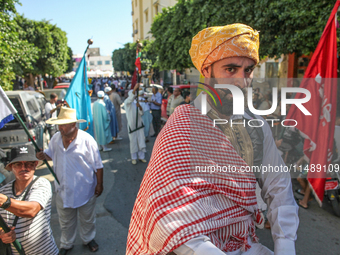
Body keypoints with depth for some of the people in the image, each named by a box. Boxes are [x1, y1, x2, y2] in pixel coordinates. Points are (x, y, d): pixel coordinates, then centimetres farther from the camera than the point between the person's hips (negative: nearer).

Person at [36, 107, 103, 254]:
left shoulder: (86, 140, -21)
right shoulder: (56, 139, -6)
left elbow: (98, 165, -14)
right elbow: (50, 154, 12)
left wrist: (99, 184, -10)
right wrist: (43, 155, -12)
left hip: (84, 190, -4)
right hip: (63, 190, 4)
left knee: (87, 219, 20)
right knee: (65, 221, 23)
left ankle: (88, 239, 47)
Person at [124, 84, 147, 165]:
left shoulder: (137, 102, 11)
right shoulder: (127, 102, -3)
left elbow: (141, 113, 5)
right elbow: (131, 98, -28)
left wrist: (140, 107, -15)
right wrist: (134, 89, -43)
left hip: (139, 124, 5)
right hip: (131, 124, -4)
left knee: (141, 140, 6)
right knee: (133, 141, 2)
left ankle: (141, 156, 18)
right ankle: (134, 158, 13)